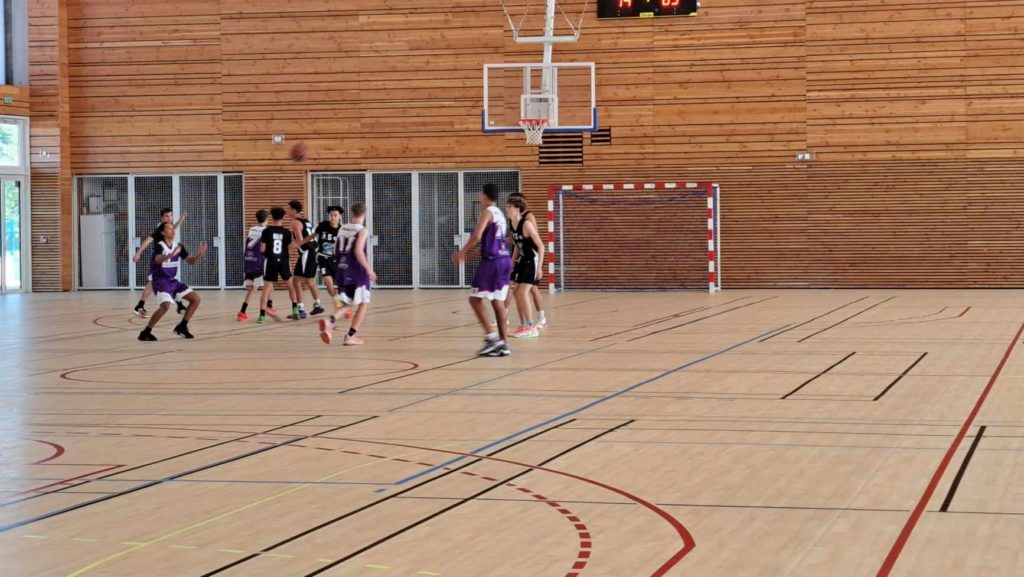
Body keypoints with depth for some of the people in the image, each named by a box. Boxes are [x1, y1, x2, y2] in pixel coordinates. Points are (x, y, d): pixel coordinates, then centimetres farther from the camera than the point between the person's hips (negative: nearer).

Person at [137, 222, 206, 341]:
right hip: (161, 281, -8)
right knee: (166, 305, -29)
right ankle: (146, 332, -18)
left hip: (173, 281, 8)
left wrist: (199, 254, -14)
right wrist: (171, 255, -56)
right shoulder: (159, 246, -15)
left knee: (195, 299, 2)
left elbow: (191, 261, 7)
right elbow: (158, 260, -36)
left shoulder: (178, 246, 6)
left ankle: (181, 327, 11)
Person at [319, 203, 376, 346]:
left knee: (348, 304, 16)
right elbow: (358, 251, -22)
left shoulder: (342, 228, 9)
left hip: (343, 271, 6)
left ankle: (329, 321, -12)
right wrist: (369, 269, -16)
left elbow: (337, 251, 16)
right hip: (358, 273, -6)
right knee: (363, 303, 10)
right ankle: (351, 336, 2)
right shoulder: (362, 231, -10)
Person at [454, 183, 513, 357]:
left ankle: (491, 336, -11)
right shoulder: (500, 214, 17)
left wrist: (463, 251, -9)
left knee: (475, 298, -1)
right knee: (498, 302, 10)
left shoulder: (487, 212, -9)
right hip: (505, 259, 8)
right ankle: (503, 344, 8)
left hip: (492, 261, -8)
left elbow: (477, 236, -22)